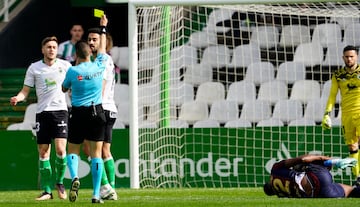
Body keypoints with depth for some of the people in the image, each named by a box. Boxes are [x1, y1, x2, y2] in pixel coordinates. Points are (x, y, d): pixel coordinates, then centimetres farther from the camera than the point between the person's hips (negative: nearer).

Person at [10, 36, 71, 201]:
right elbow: (25, 90, 8)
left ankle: (60, 182, 7)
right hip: (42, 112, 1)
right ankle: (47, 190, 7)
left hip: (60, 110, -1)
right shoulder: (34, 68, 7)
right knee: (43, 152, 0)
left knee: (60, 149, -15)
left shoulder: (65, 66, 6)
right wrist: (17, 98, -11)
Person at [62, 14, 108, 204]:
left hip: (78, 114, -2)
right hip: (97, 112, 2)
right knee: (96, 153, 3)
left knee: (73, 151, 12)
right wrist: (103, 28, 30)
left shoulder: (73, 71, -10)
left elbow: (64, 89, 9)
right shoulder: (99, 67, -3)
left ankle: (74, 177, -18)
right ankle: (96, 194, -2)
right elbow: (102, 49, 17)